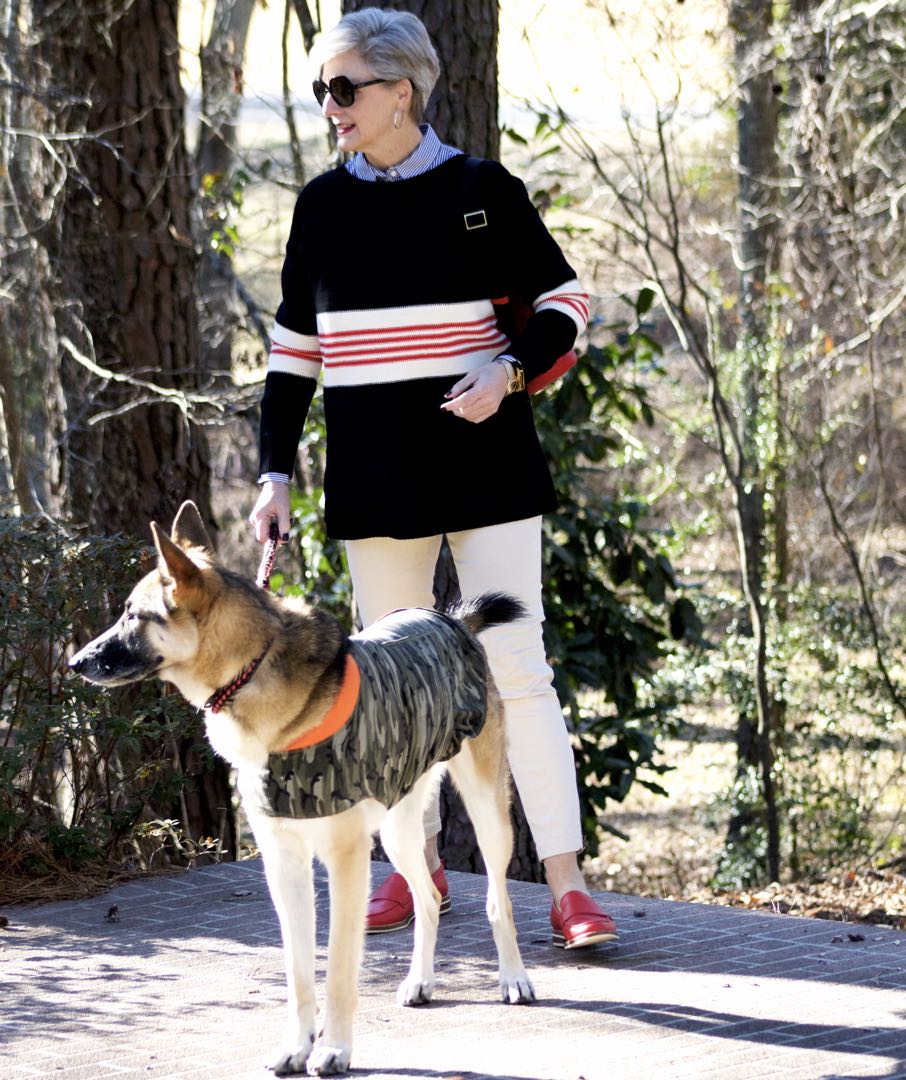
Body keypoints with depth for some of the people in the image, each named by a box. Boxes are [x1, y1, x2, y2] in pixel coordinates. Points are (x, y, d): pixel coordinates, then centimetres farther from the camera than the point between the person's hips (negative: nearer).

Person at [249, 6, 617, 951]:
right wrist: (275, 472, 4)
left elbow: (563, 303, 3)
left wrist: (509, 374, -15)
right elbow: (294, 348, 11)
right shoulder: (323, 206, 6)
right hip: (374, 477, 4)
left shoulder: (481, 190, -3)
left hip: (483, 466, -3)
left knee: (516, 670, -7)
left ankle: (565, 882, -6)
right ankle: (419, 868, 21)